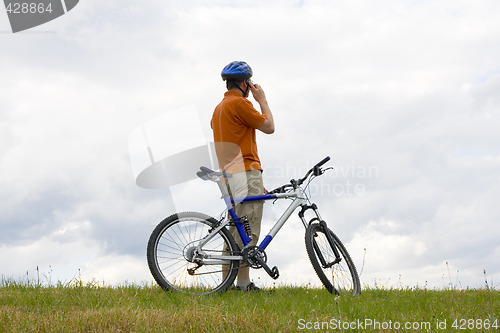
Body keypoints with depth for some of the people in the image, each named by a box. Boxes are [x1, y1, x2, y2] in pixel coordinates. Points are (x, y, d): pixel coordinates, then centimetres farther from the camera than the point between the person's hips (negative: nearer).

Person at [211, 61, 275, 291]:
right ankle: (244, 282, -11)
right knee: (248, 231, -10)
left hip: (229, 173, 10)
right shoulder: (239, 103, -10)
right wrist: (262, 99, 5)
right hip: (246, 171, -10)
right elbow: (269, 127, -7)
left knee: (235, 232, 11)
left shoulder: (219, 108, 21)